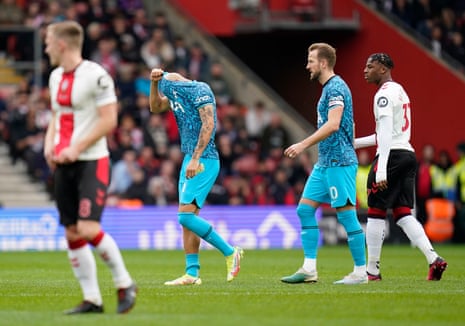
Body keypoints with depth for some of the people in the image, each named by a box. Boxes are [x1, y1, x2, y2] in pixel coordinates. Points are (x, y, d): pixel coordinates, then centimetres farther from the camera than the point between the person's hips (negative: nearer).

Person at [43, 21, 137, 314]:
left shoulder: (96, 75, -12)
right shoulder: (56, 77, 13)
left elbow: (109, 120, -15)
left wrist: (76, 148, -18)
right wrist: (49, 144, 5)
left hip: (92, 161, -8)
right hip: (64, 166, 8)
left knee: (88, 229, -18)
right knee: (72, 234, 4)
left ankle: (125, 284, 0)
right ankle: (92, 299, 9)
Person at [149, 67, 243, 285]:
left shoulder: (199, 91, -10)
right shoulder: (176, 94, 18)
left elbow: (208, 124, -18)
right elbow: (155, 107, 26)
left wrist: (195, 159, -23)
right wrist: (154, 83, 9)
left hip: (203, 161, -10)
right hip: (190, 160, 10)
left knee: (186, 216, -16)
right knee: (188, 219, 6)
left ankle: (230, 252, -7)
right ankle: (192, 273, 7)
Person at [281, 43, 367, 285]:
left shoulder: (336, 88, -13)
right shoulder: (329, 88, 18)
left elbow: (333, 125, -25)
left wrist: (304, 144, -26)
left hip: (338, 162, -10)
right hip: (325, 163, 10)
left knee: (346, 214, -7)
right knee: (305, 209, 6)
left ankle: (360, 271, -1)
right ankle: (309, 269, 6)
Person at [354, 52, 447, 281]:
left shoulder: (384, 93, -10)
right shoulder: (399, 91, 21)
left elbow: (386, 134, -19)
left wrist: (381, 171, -24)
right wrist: (356, 143, 29)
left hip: (392, 156, -9)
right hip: (408, 154, 9)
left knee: (376, 212, -1)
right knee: (403, 213, 6)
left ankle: (372, 270, 3)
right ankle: (433, 259, -8)